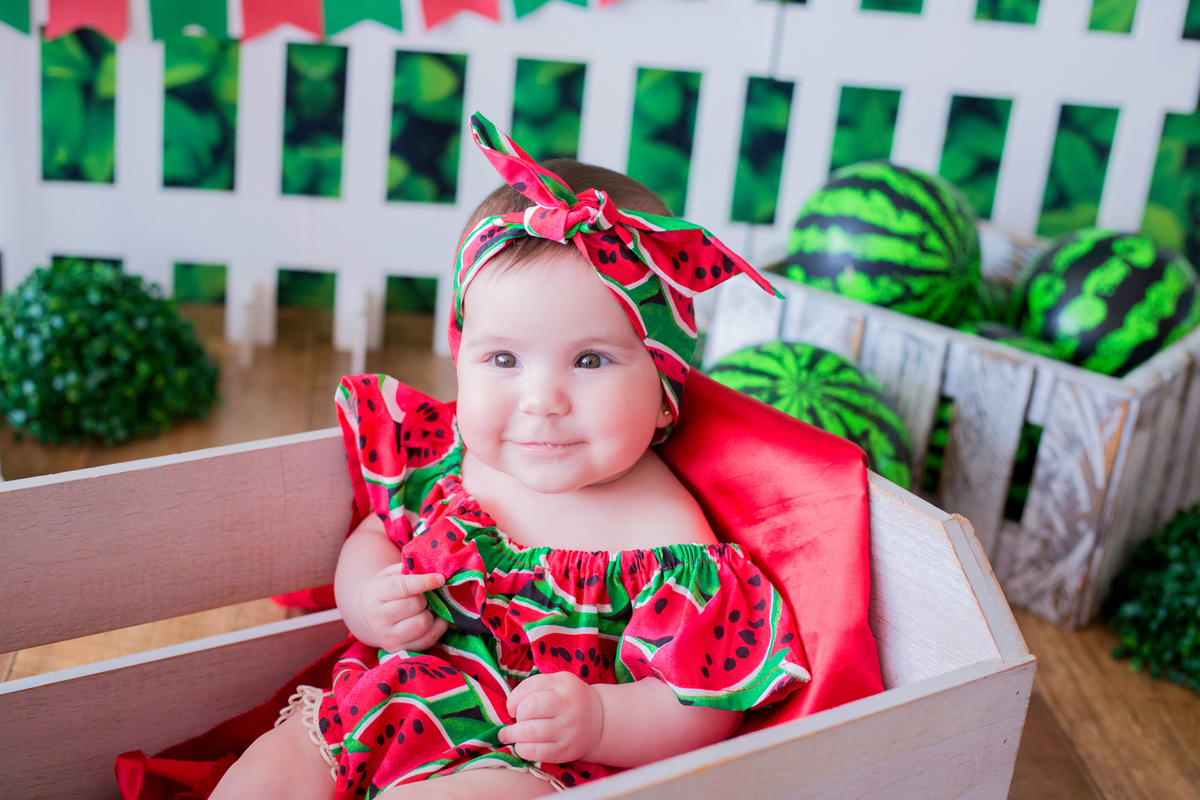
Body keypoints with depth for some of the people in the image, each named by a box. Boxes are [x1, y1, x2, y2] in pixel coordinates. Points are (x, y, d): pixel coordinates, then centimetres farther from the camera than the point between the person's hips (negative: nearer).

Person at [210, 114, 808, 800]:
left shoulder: (661, 536, -18)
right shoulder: (445, 452, -2)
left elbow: (704, 711, -14)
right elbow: (374, 535, 14)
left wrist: (595, 720, -32)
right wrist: (366, 602, -9)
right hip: (389, 703, 6)